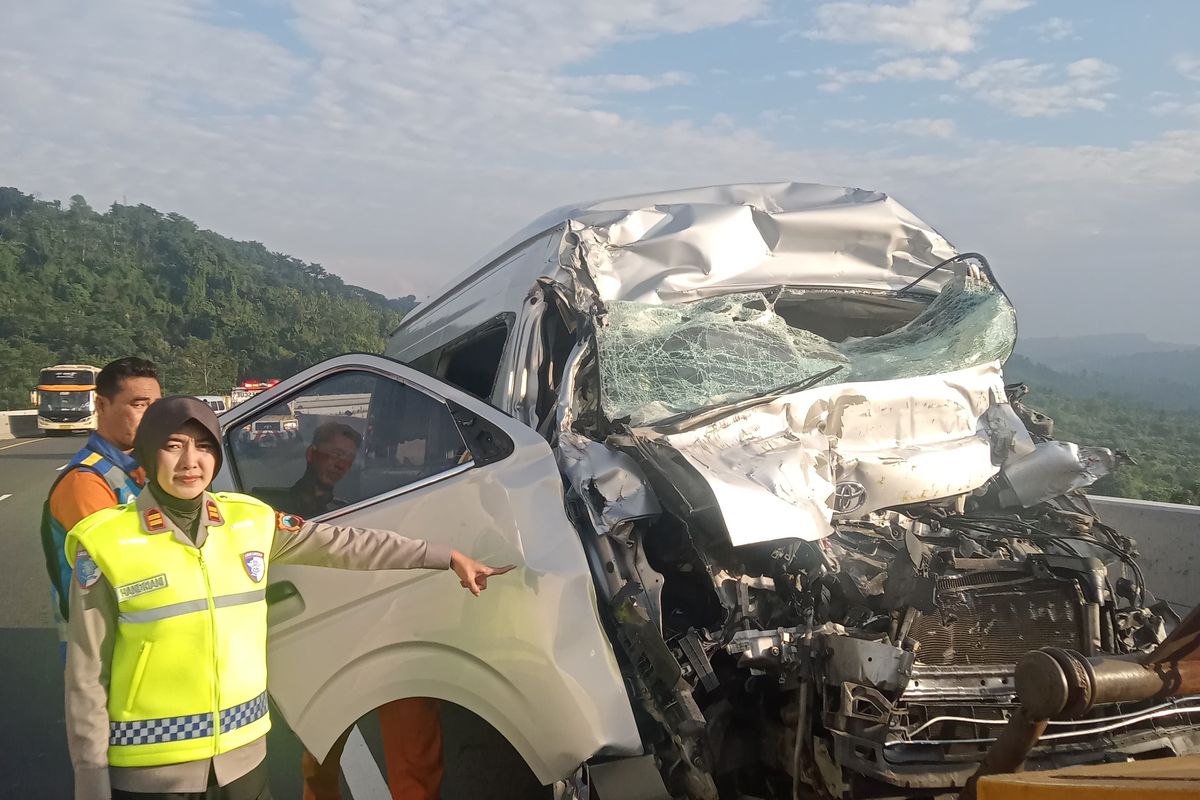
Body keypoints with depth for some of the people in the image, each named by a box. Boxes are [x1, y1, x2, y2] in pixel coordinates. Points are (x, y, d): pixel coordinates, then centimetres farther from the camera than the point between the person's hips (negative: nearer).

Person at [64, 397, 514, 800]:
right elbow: (87, 675, -6)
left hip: (243, 753, 4)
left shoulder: (250, 521, 0)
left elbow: (346, 545, 5)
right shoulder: (107, 543, -11)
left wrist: (447, 557, 7)